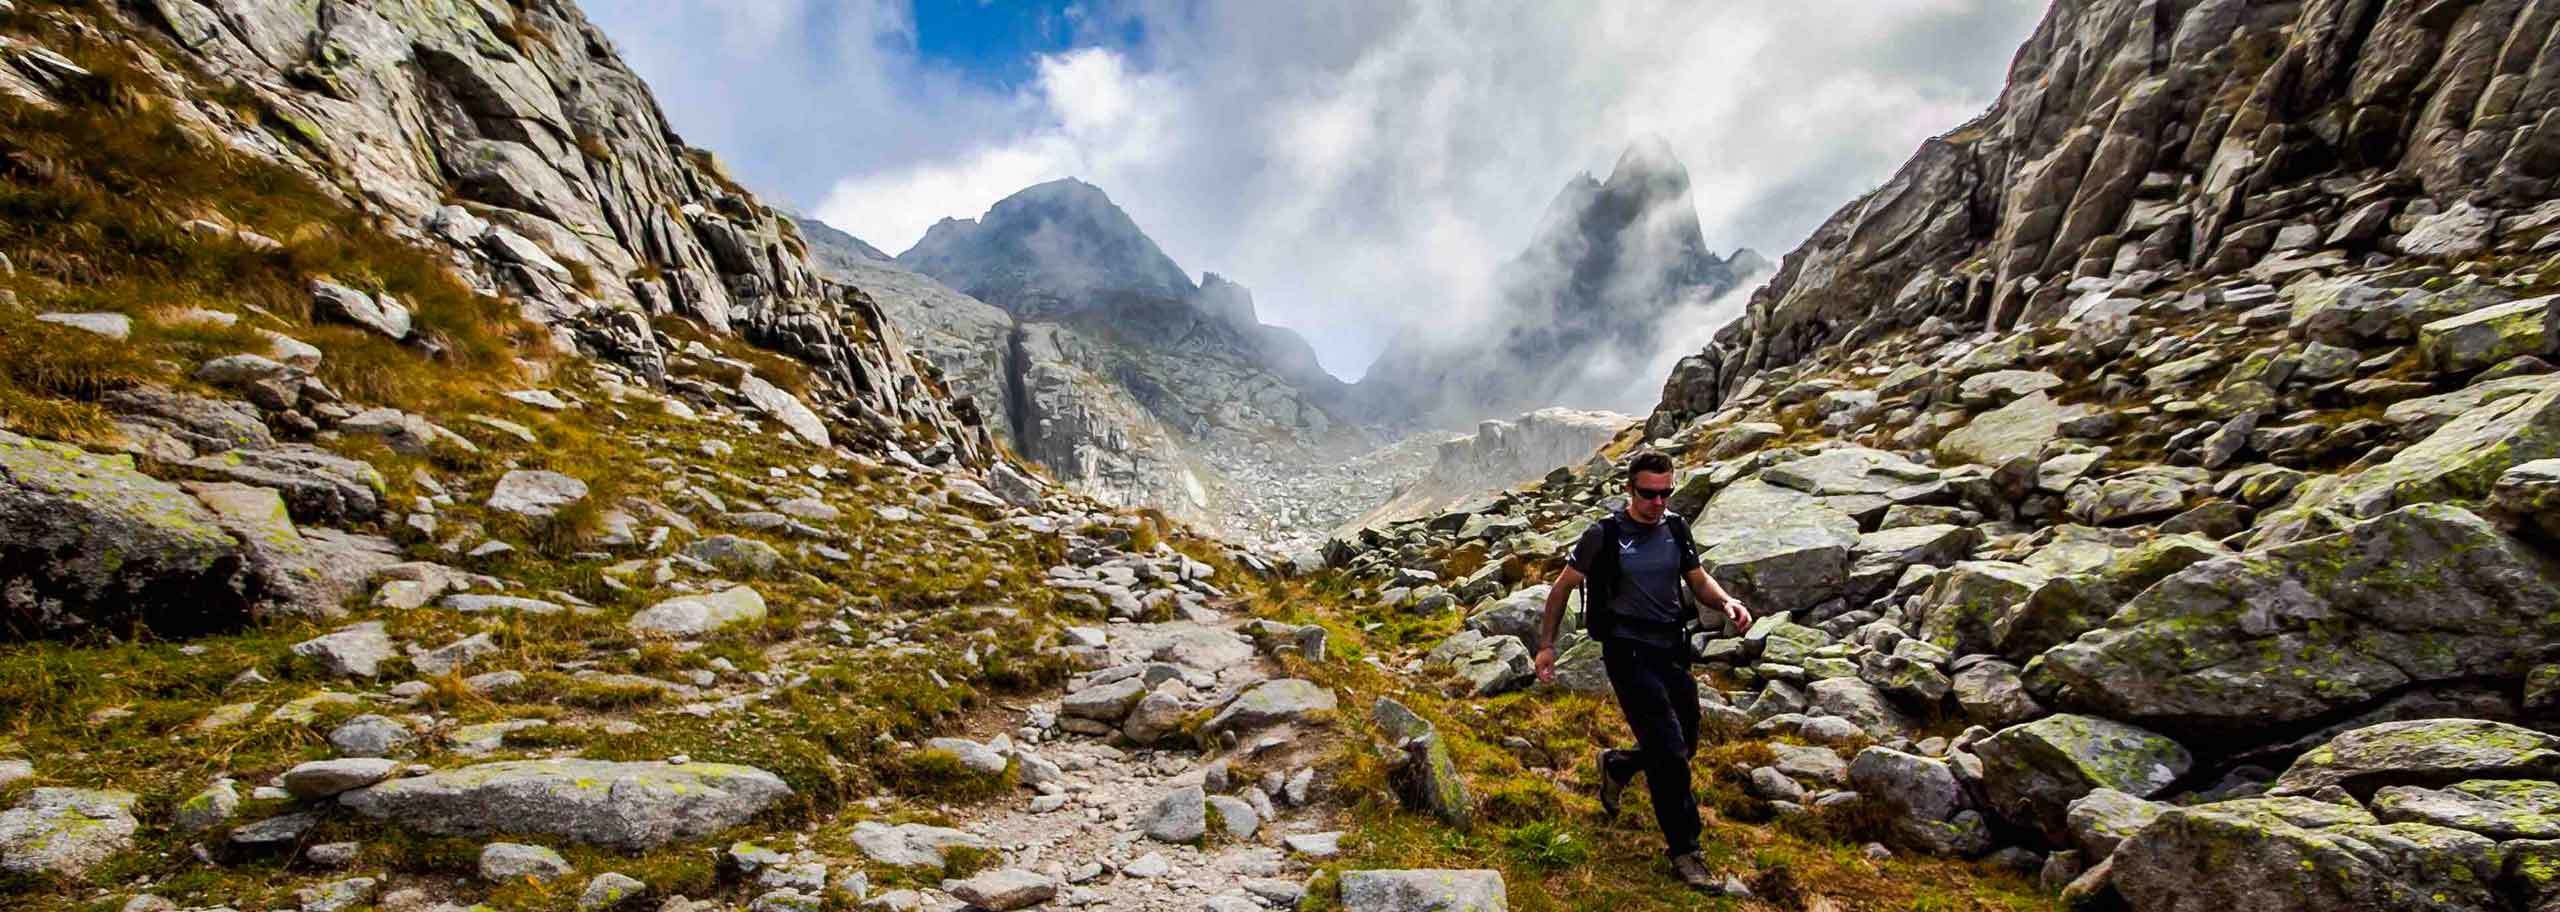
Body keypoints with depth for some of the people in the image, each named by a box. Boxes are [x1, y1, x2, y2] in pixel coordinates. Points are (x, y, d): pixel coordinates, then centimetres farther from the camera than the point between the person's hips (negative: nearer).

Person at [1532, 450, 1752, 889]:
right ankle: (1684, 851, 8)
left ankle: (1616, 766, 43)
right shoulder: (1604, 536, -12)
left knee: (1684, 746, 17)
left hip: (1672, 650, 6)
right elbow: (1563, 586, -4)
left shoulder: (1676, 528, 3)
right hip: (1628, 654, -6)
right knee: (1670, 753, -9)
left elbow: (1698, 579, 13)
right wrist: (1546, 644, -6)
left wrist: (1727, 602, -10)